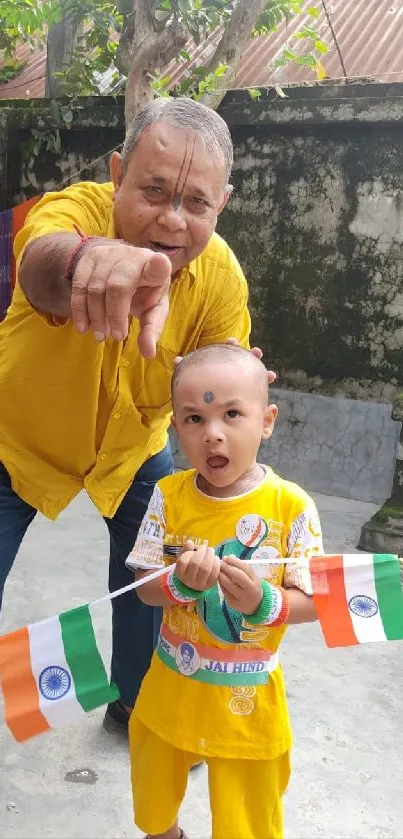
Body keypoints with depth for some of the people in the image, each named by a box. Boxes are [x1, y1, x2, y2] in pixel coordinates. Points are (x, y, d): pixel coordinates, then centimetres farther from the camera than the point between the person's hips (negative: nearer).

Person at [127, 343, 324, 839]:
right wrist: (179, 584, -27)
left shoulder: (291, 506, -18)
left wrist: (264, 603, -30)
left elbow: (311, 602, -11)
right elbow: (146, 589, -6)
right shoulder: (169, 496, -11)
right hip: (170, 689, 3)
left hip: (247, 702, -3)